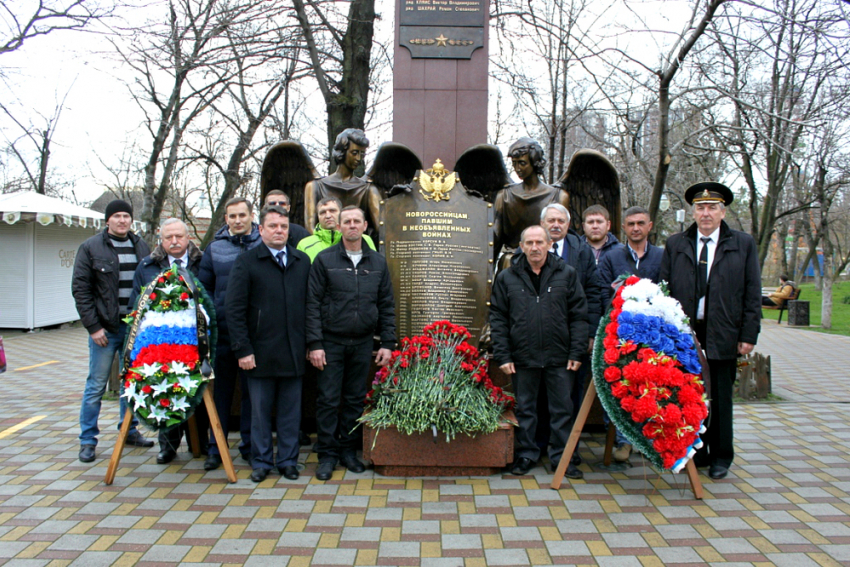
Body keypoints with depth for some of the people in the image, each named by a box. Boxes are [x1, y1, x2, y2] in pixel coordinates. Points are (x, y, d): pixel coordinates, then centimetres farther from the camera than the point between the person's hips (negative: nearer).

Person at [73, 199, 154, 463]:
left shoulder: (141, 247, 8)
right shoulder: (91, 247, -3)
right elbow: (80, 289, -5)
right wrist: (93, 326, -11)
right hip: (105, 328, -4)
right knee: (96, 385, 3)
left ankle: (130, 431, 26)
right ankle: (87, 441, 13)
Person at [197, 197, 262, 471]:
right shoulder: (215, 247, 7)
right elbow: (203, 287, 11)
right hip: (223, 330, 1)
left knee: (252, 388, 8)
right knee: (221, 388, 8)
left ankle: (250, 445, 20)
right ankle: (216, 447, 19)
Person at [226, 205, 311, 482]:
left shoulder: (303, 261, 9)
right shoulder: (246, 261, 0)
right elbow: (234, 309, -4)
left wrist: (311, 343, 6)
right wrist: (242, 349, -9)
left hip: (294, 352, 3)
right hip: (261, 352, -2)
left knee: (291, 410, 10)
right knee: (260, 410, 8)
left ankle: (288, 460, 23)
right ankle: (261, 461, 23)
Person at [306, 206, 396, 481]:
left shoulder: (378, 262, 7)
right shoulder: (324, 260, -2)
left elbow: (387, 305, 9)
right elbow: (312, 303, -5)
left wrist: (388, 343, 2)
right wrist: (314, 344, -11)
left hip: (363, 343, 3)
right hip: (332, 342, -2)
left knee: (355, 399, 10)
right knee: (328, 400, 2)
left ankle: (348, 449, 24)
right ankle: (328, 453, 15)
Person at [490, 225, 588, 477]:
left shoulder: (567, 274, 3)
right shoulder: (506, 278, 3)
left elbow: (579, 315, 2)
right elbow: (497, 319, 2)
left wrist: (576, 352, -4)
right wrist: (502, 355, -5)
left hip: (559, 357, 0)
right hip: (523, 358, 0)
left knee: (562, 409, 8)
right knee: (524, 409, 12)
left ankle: (561, 456, 22)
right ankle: (526, 454, 26)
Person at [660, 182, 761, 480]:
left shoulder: (743, 244, 5)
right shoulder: (675, 244, 8)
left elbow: (752, 293, 3)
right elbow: (663, 290, 7)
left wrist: (749, 335, -3)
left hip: (722, 336, -1)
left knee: (720, 400, 8)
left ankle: (720, 458, 23)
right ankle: (695, 454, 22)